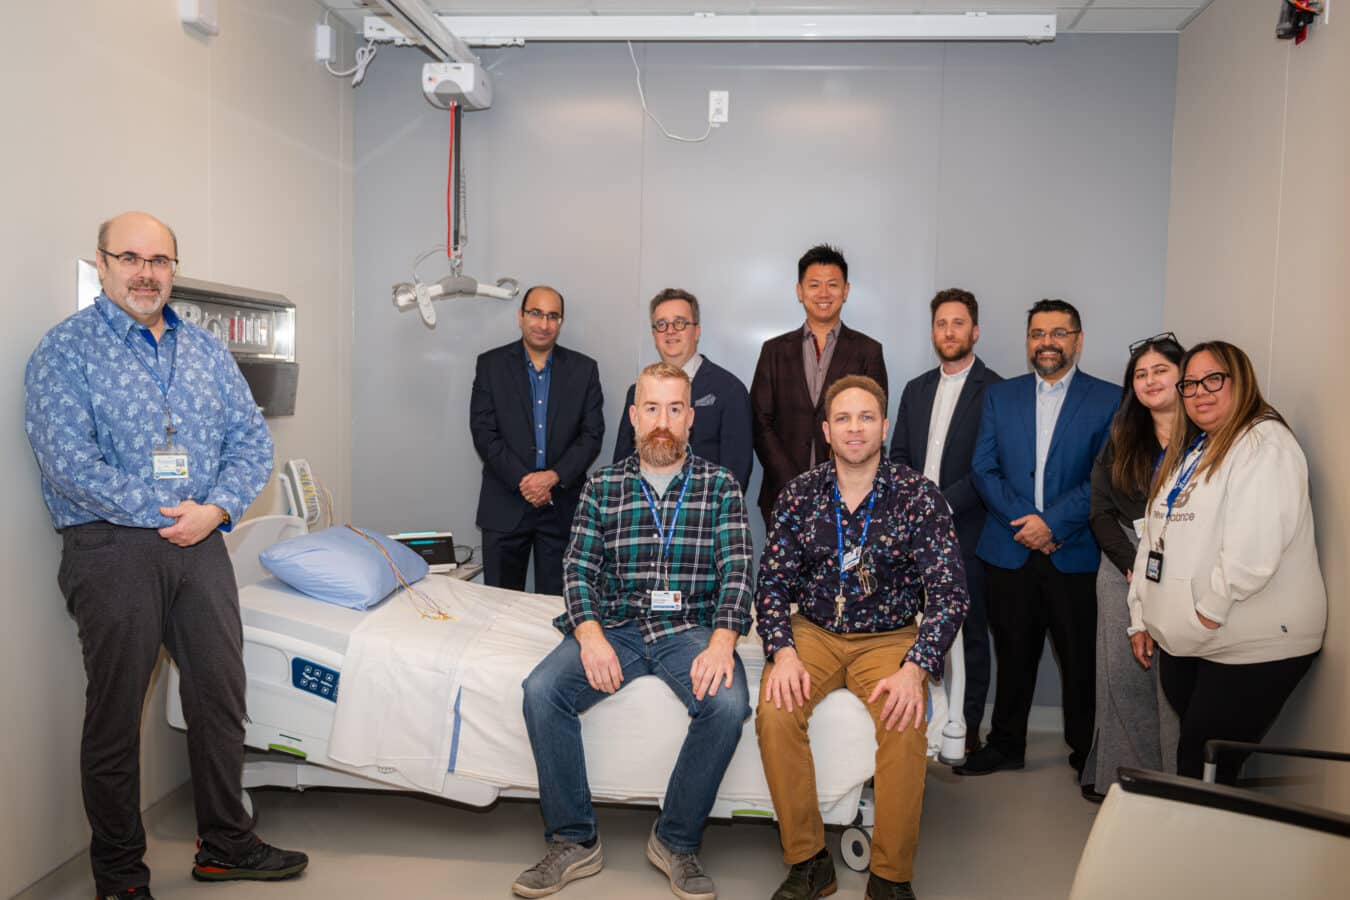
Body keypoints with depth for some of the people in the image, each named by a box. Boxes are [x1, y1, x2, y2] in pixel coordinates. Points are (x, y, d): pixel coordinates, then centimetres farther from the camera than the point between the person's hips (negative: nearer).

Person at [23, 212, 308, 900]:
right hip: (112, 549, -4)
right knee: (115, 715, 6)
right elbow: (70, 463, -15)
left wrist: (216, 508, -8)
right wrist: (165, 513, -13)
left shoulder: (205, 349, 13)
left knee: (221, 697, 10)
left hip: (201, 541, 5)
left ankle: (225, 845, 27)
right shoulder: (65, 350, -3)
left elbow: (252, 439, 8)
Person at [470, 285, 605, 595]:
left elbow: (592, 433, 1)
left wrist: (553, 476, -12)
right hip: (505, 505, 0)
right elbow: (483, 432, -3)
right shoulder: (491, 364, 4)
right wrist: (522, 480, -12)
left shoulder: (583, 369, 6)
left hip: (562, 506, 1)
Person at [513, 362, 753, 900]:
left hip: (690, 629, -1)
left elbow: (736, 571, -4)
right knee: (541, 691, -24)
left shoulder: (720, 487, 6)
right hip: (615, 627, 2)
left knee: (727, 702, -30)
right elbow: (578, 569, 3)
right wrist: (590, 635, -16)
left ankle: (676, 841, -6)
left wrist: (722, 641, -22)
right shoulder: (602, 486, 10)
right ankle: (573, 841, -5)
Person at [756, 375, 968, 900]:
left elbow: (948, 593, -10)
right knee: (775, 713, -26)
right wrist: (783, 652, -18)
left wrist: (915, 667, -25)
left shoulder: (918, 496, -5)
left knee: (905, 723, -30)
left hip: (890, 637, -1)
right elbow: (772, 583, 0)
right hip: (813, 633, 2)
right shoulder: (799, 495, 0)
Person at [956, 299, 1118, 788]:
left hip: (1076, 554, -2)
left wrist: (1053, 523, -15)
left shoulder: (1108, 399, 1)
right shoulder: (999, 396, 10)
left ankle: (1086, 752, 24)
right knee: (1013, 654, 13)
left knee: (1081, 659, 6)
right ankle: (1006, 744, 27)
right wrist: (1023, 521, -10)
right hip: (1010, 551, 2)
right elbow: (984, 469, 2)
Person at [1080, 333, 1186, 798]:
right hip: (1123, 568, 3)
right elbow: (1100, 512, 8)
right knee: (1122, 673, 3)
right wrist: (1134, 564, -5)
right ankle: (1121, 774, 15)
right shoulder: (1121, 439, 12)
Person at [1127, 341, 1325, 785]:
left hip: (1249, 649, -8)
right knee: (1188, 757, 15)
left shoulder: (1266, 444, -11)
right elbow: (1155, 538, 18)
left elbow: (1253, 548, -24)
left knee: (1205, 770, -3)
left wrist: (1210, 612, -17)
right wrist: (1142, 618, 14)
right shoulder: (1187, 451, 17)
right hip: (1179, 644, 8)